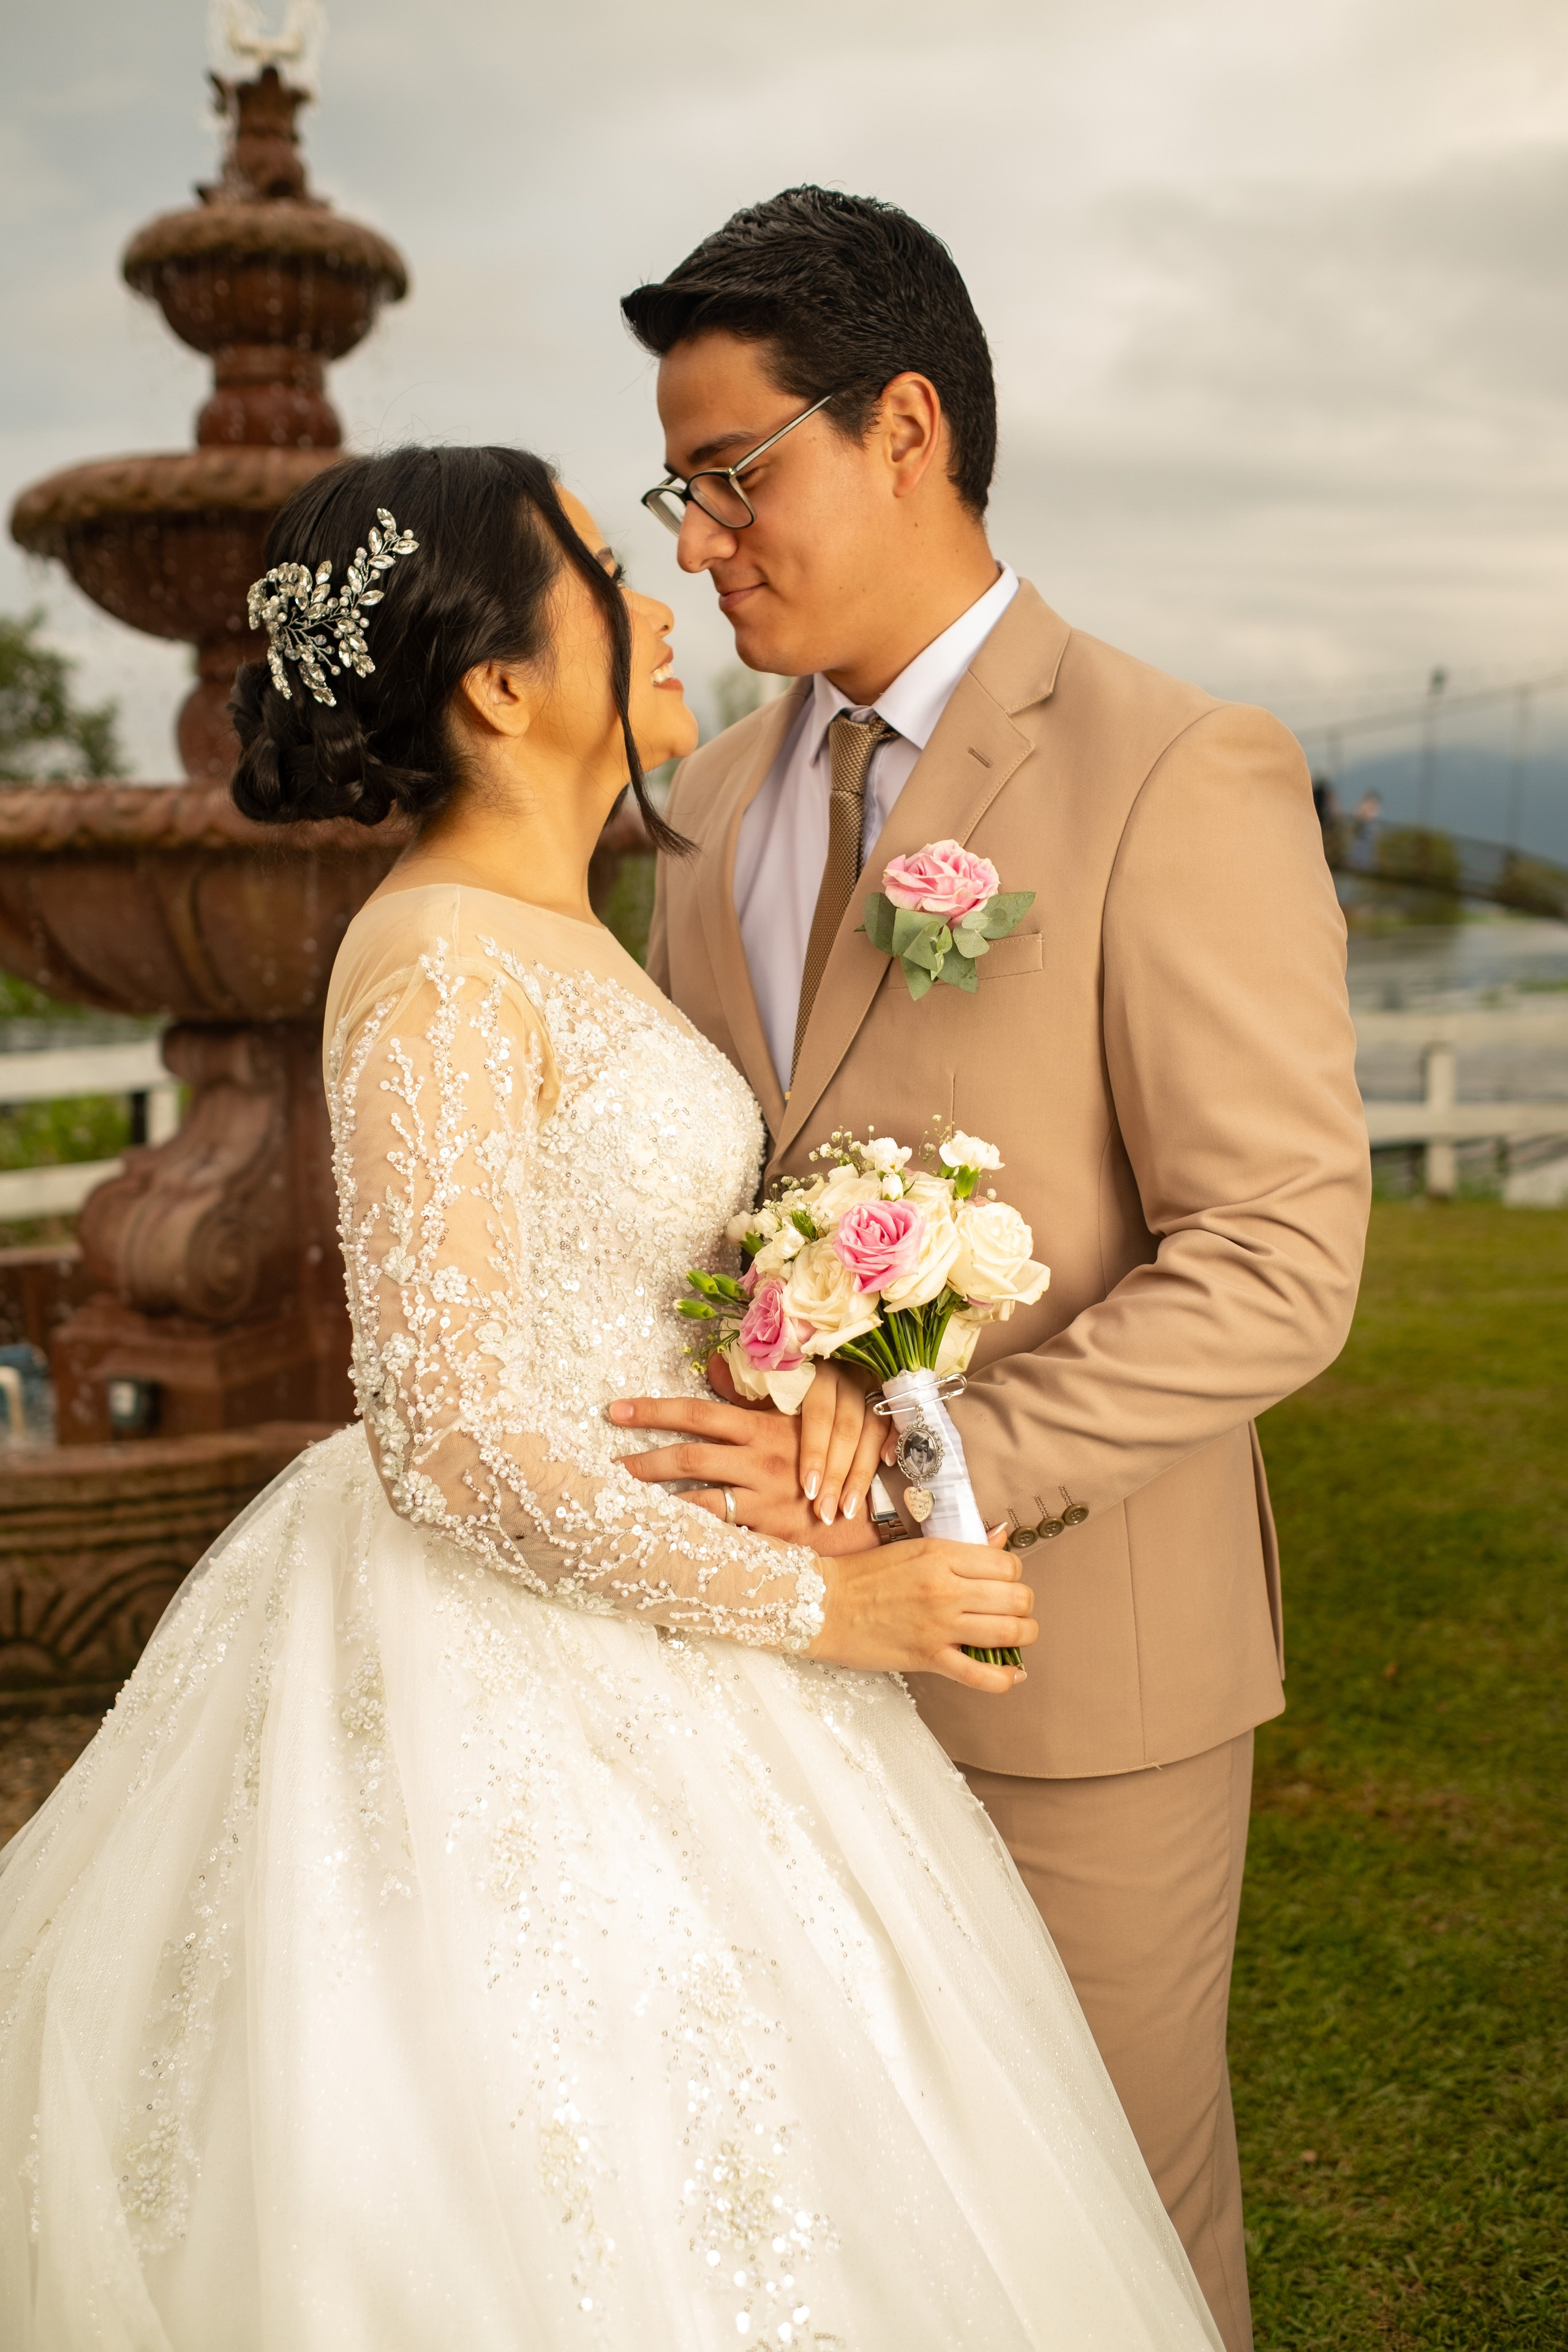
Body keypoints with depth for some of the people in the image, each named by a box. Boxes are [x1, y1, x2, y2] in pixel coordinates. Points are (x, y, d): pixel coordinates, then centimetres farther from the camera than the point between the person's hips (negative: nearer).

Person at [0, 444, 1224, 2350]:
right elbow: (458, 1442, -24)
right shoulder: (437, 971, -21)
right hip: (505, 1675, -9)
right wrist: (818, 1606, -17)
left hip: (604, 1630, 9)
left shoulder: (552, 933, 8)